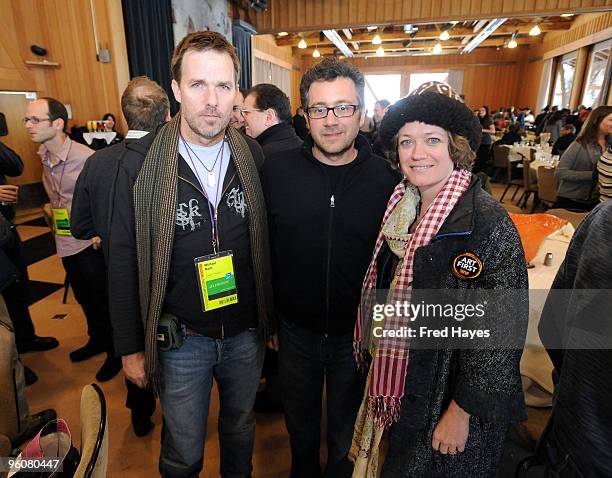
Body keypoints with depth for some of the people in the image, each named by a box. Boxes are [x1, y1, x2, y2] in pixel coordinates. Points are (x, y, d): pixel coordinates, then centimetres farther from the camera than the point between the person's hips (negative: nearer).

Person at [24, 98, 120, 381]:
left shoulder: (87, 158, -20)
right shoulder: (44, 157, 4)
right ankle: (98, 339, 43)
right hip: (66, 243, 8)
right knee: (83, 297, 22)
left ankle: (115, 351, 25)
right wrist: (56, 223, 13)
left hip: (90, 243, -7)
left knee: (102, 300, 6)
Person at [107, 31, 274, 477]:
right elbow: (125, 262, -6)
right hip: (181, 338, -2)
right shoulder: (142, 162, -12)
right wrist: (131, 347, -3)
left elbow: (265, 244, 1)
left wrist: (272, 318, 4)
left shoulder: (253, 156, -5)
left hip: (247, 331, 3)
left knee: (240, 428, 27)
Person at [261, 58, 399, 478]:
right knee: (300, 423, 27)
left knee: (348, 428, 26)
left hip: (358, 333, 0)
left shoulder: (387, 179, -12)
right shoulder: (276, 170, -10)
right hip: (296, 329, 1)